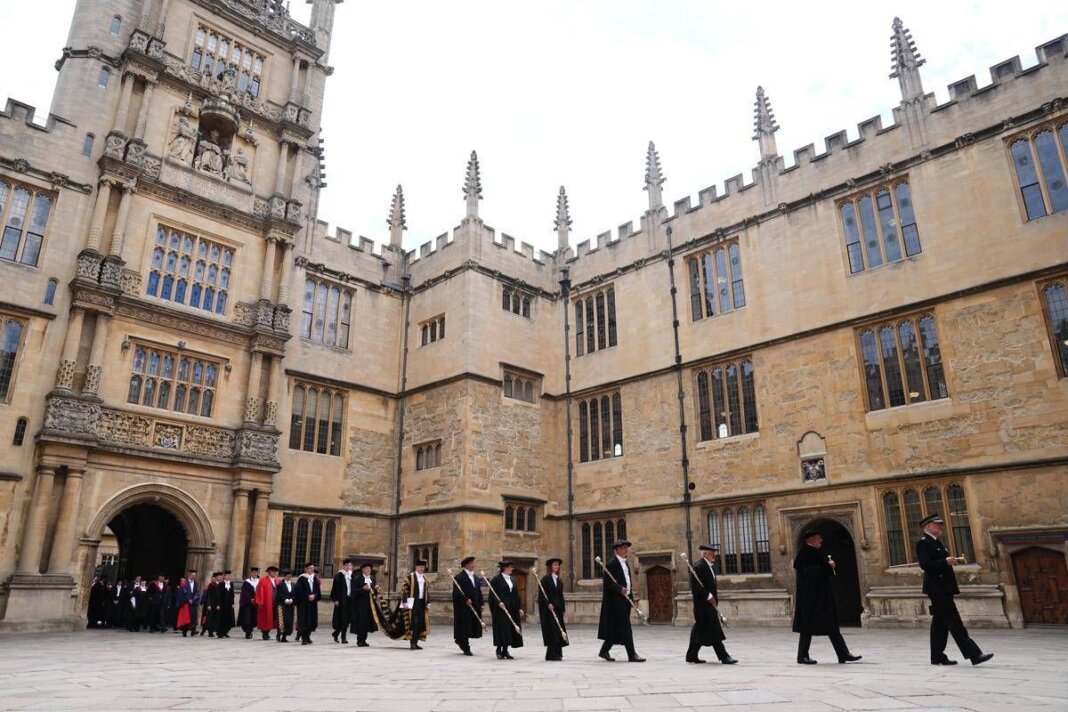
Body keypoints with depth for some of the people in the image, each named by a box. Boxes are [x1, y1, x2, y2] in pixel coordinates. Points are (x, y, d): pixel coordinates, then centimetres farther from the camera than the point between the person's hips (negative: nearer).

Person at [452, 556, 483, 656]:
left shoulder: (475, 577, 15)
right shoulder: (459, 577, -8)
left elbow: (479, 592, 16)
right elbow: (457, 592, -16)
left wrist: (481, 603, 7)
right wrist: (465, 600, -24)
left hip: (474, 606, 7)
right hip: (463, 607, -7)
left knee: (472, 627, 9)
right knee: (464, 627, -2)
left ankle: (460, 640, 31)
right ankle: (466, 648, 8)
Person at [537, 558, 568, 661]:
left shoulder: (559, 581, 15)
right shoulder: (545, 579, -5)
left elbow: (561, 596, 16)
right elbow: (541, 594, -11)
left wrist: (562, 610, 12)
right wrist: (548, 604, -21)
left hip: (558, 609, 7)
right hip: (548, 609, -7)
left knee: (558, 631, 5)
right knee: (552, 631, -7)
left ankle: (557, 654, 13)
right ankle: (552, 654, -3)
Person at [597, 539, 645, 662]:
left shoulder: (626, 563, 16)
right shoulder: (611, 564, -12)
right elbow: (607, 581, -17)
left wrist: (630, 595, 16)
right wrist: (620, 589, -27)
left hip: (625, 598, 9)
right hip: (616, 600, -9)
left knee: (615, 628, 12)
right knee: (625, 628, -8)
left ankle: (604, 651, 23)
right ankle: (631, 655, -4)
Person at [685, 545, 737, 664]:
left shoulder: (711, 566, 14)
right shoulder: (699, 567, -17)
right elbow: (695, 587, -21)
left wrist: (714, 598, 14)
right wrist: (709, 596, -19)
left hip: (710, 602, 10)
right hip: (703, 604, -10)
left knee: (700, 630, 14)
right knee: (714, 631, -6)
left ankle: (692, 655, 21)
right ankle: (724, 657, -2)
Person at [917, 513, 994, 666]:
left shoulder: (936, 542, 20)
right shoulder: (923, 543, -12)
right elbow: (925, 565, -21)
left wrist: (951, 560, 11)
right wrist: (945, 561, -23)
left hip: (943, 589, 10)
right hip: (937, 589, -10)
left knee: (940, 623, 11)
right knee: (955, 624, -8)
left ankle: (937, 656, 16)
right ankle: (974, 655, -7)